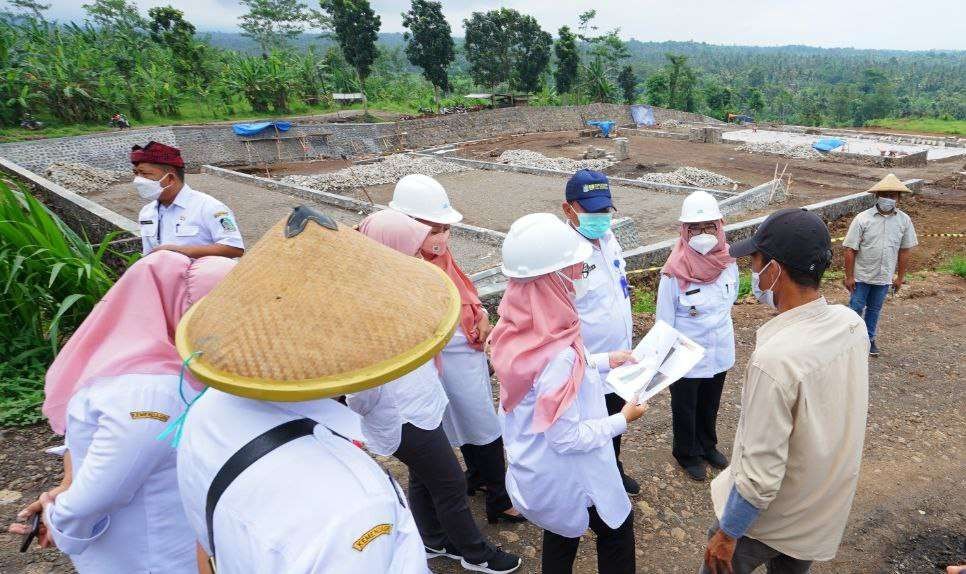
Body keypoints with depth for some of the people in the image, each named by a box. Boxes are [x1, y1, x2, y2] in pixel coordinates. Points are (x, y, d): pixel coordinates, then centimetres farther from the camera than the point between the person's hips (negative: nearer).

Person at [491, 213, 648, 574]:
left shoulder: (521, 324, -14)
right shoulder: (557, 354, -39)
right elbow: (568, 438, -28)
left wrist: (603, 361, 9)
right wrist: (623, 420, -14)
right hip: (567, 473, -7)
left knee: (562, 532, 30)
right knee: (617, 528, 21)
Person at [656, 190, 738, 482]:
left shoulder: (728, 262, -11)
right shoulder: (674, 273, -25)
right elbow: (664, 320, -16)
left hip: (720, 351, 5)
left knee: (710, 405, 26)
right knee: (685, 409, 17)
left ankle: (708, 445, 50)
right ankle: (687, 454, 41)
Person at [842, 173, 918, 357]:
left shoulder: (904, 220, -4)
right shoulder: (862, 219, -15)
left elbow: (904, 250, 4)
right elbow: (850, 250, -12)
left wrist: (900, 276, 7)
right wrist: (849, 276, -11)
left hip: (884, 277, 3)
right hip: (862, 275, -3)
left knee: (875, 309, 18)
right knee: (856, 307, 7)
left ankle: (869, 338, 34)